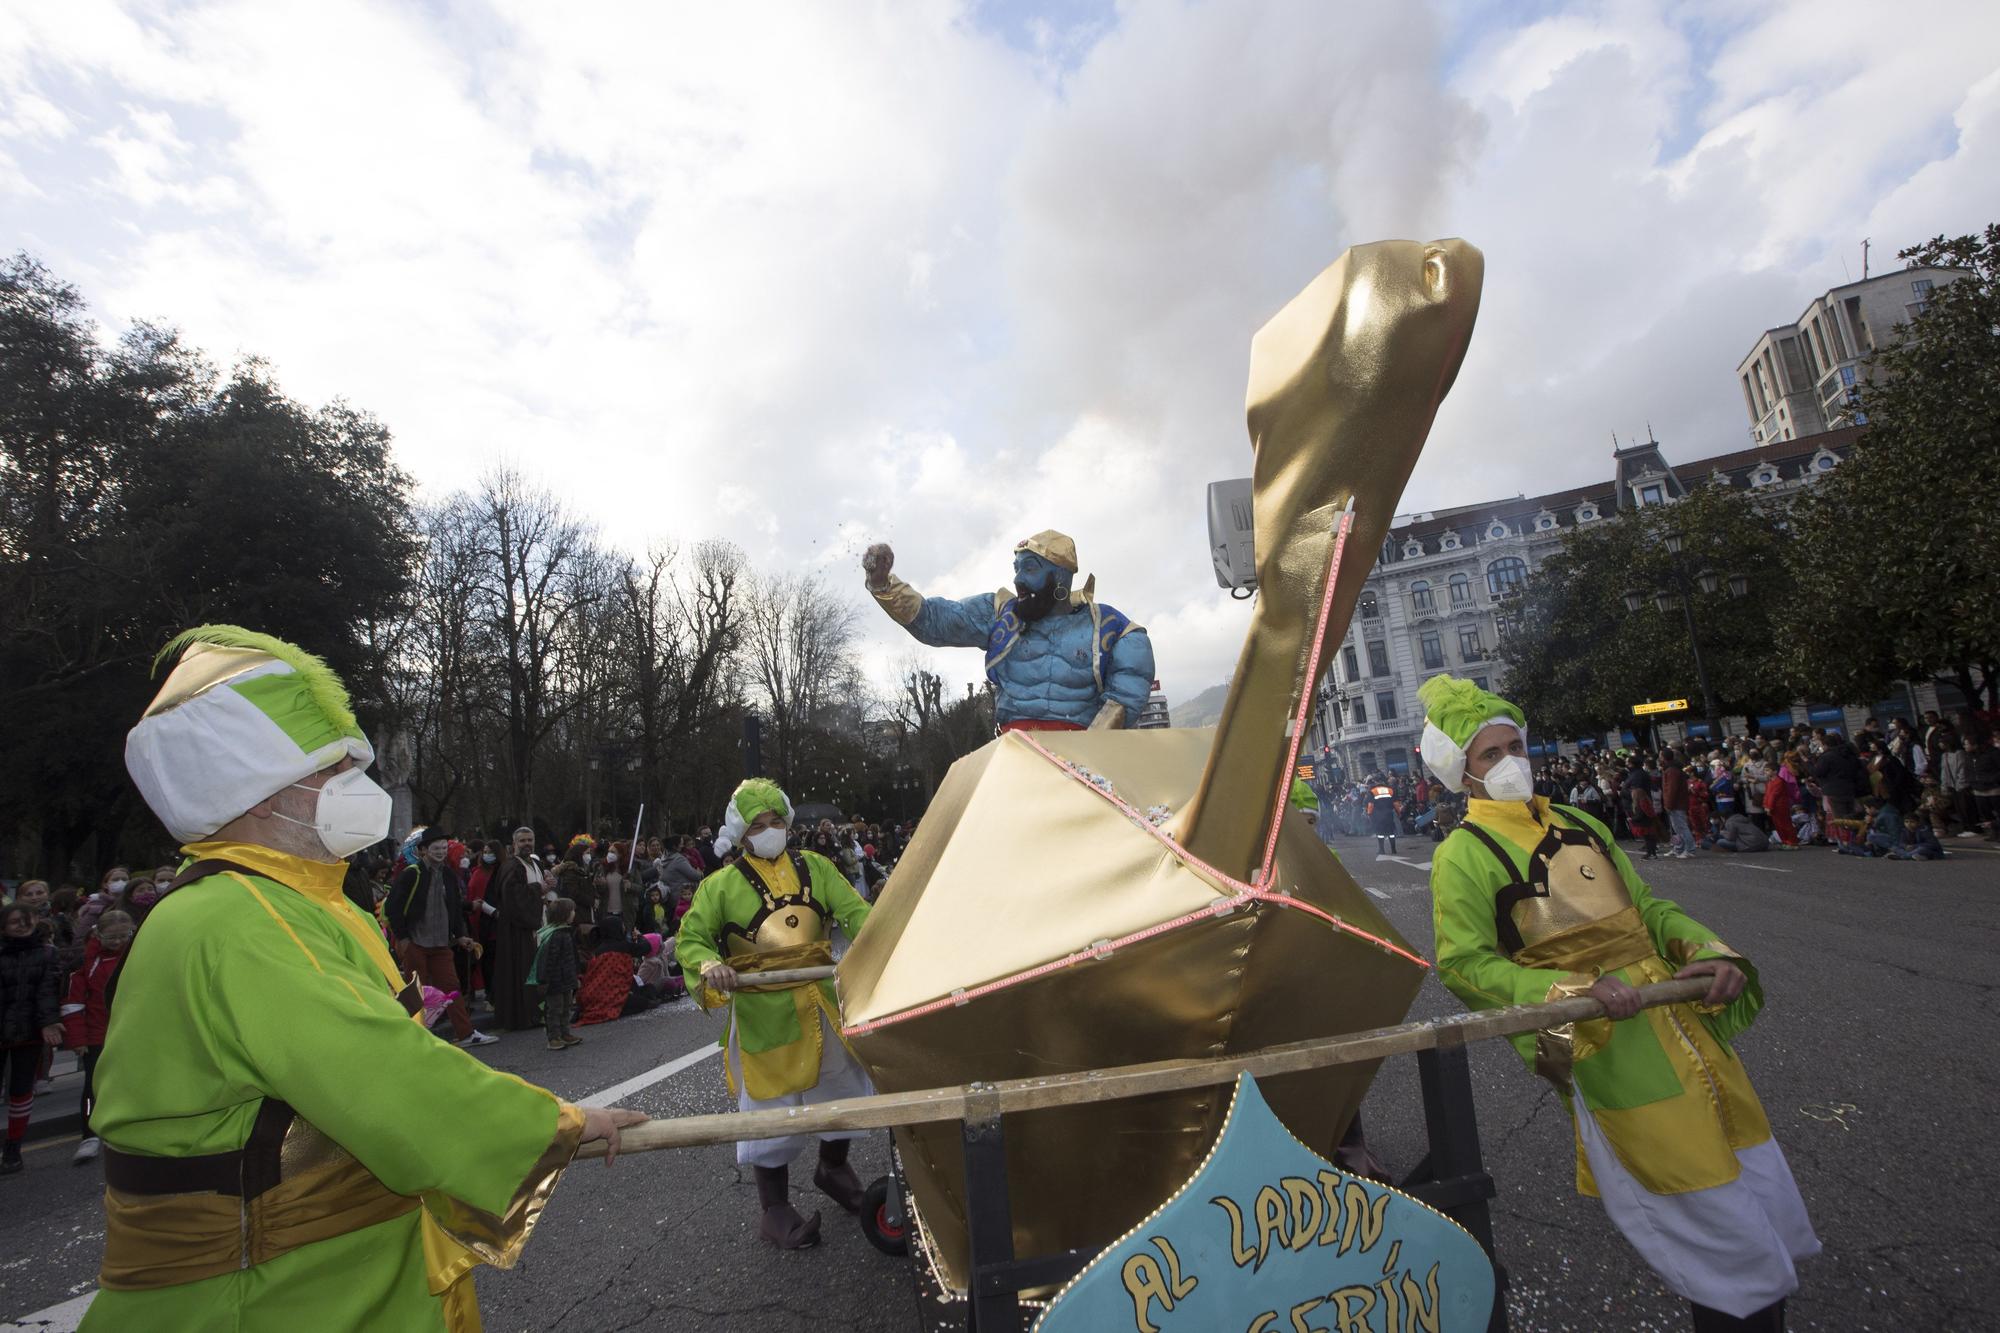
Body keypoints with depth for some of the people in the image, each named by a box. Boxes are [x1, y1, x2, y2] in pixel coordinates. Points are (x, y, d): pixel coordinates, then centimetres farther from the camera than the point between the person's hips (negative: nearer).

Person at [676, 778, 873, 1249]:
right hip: (763, 1011, -4)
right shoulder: (722, 885, -4)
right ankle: (773, 1209, 26)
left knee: (841, 1085, 18)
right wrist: (709, 965, -25)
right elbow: (689, 939, -3)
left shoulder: (814, 867, 3)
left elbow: (855, 910, -3)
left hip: (821, 1003, 4)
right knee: (773, 1104, 5)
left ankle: (833, 1167, 46)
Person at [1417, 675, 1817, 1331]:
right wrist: (1574, 989, -21)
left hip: (1682, 1019, 7)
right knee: (1720, 1224, 0)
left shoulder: (1577, 824, 14)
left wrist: (1707, 951, -1)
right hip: (1608, 1043, -7)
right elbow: (1463, 966, -13)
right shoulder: (1463, 854, -9)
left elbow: (1645, 907, 18)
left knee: (1763, 1191, 16)